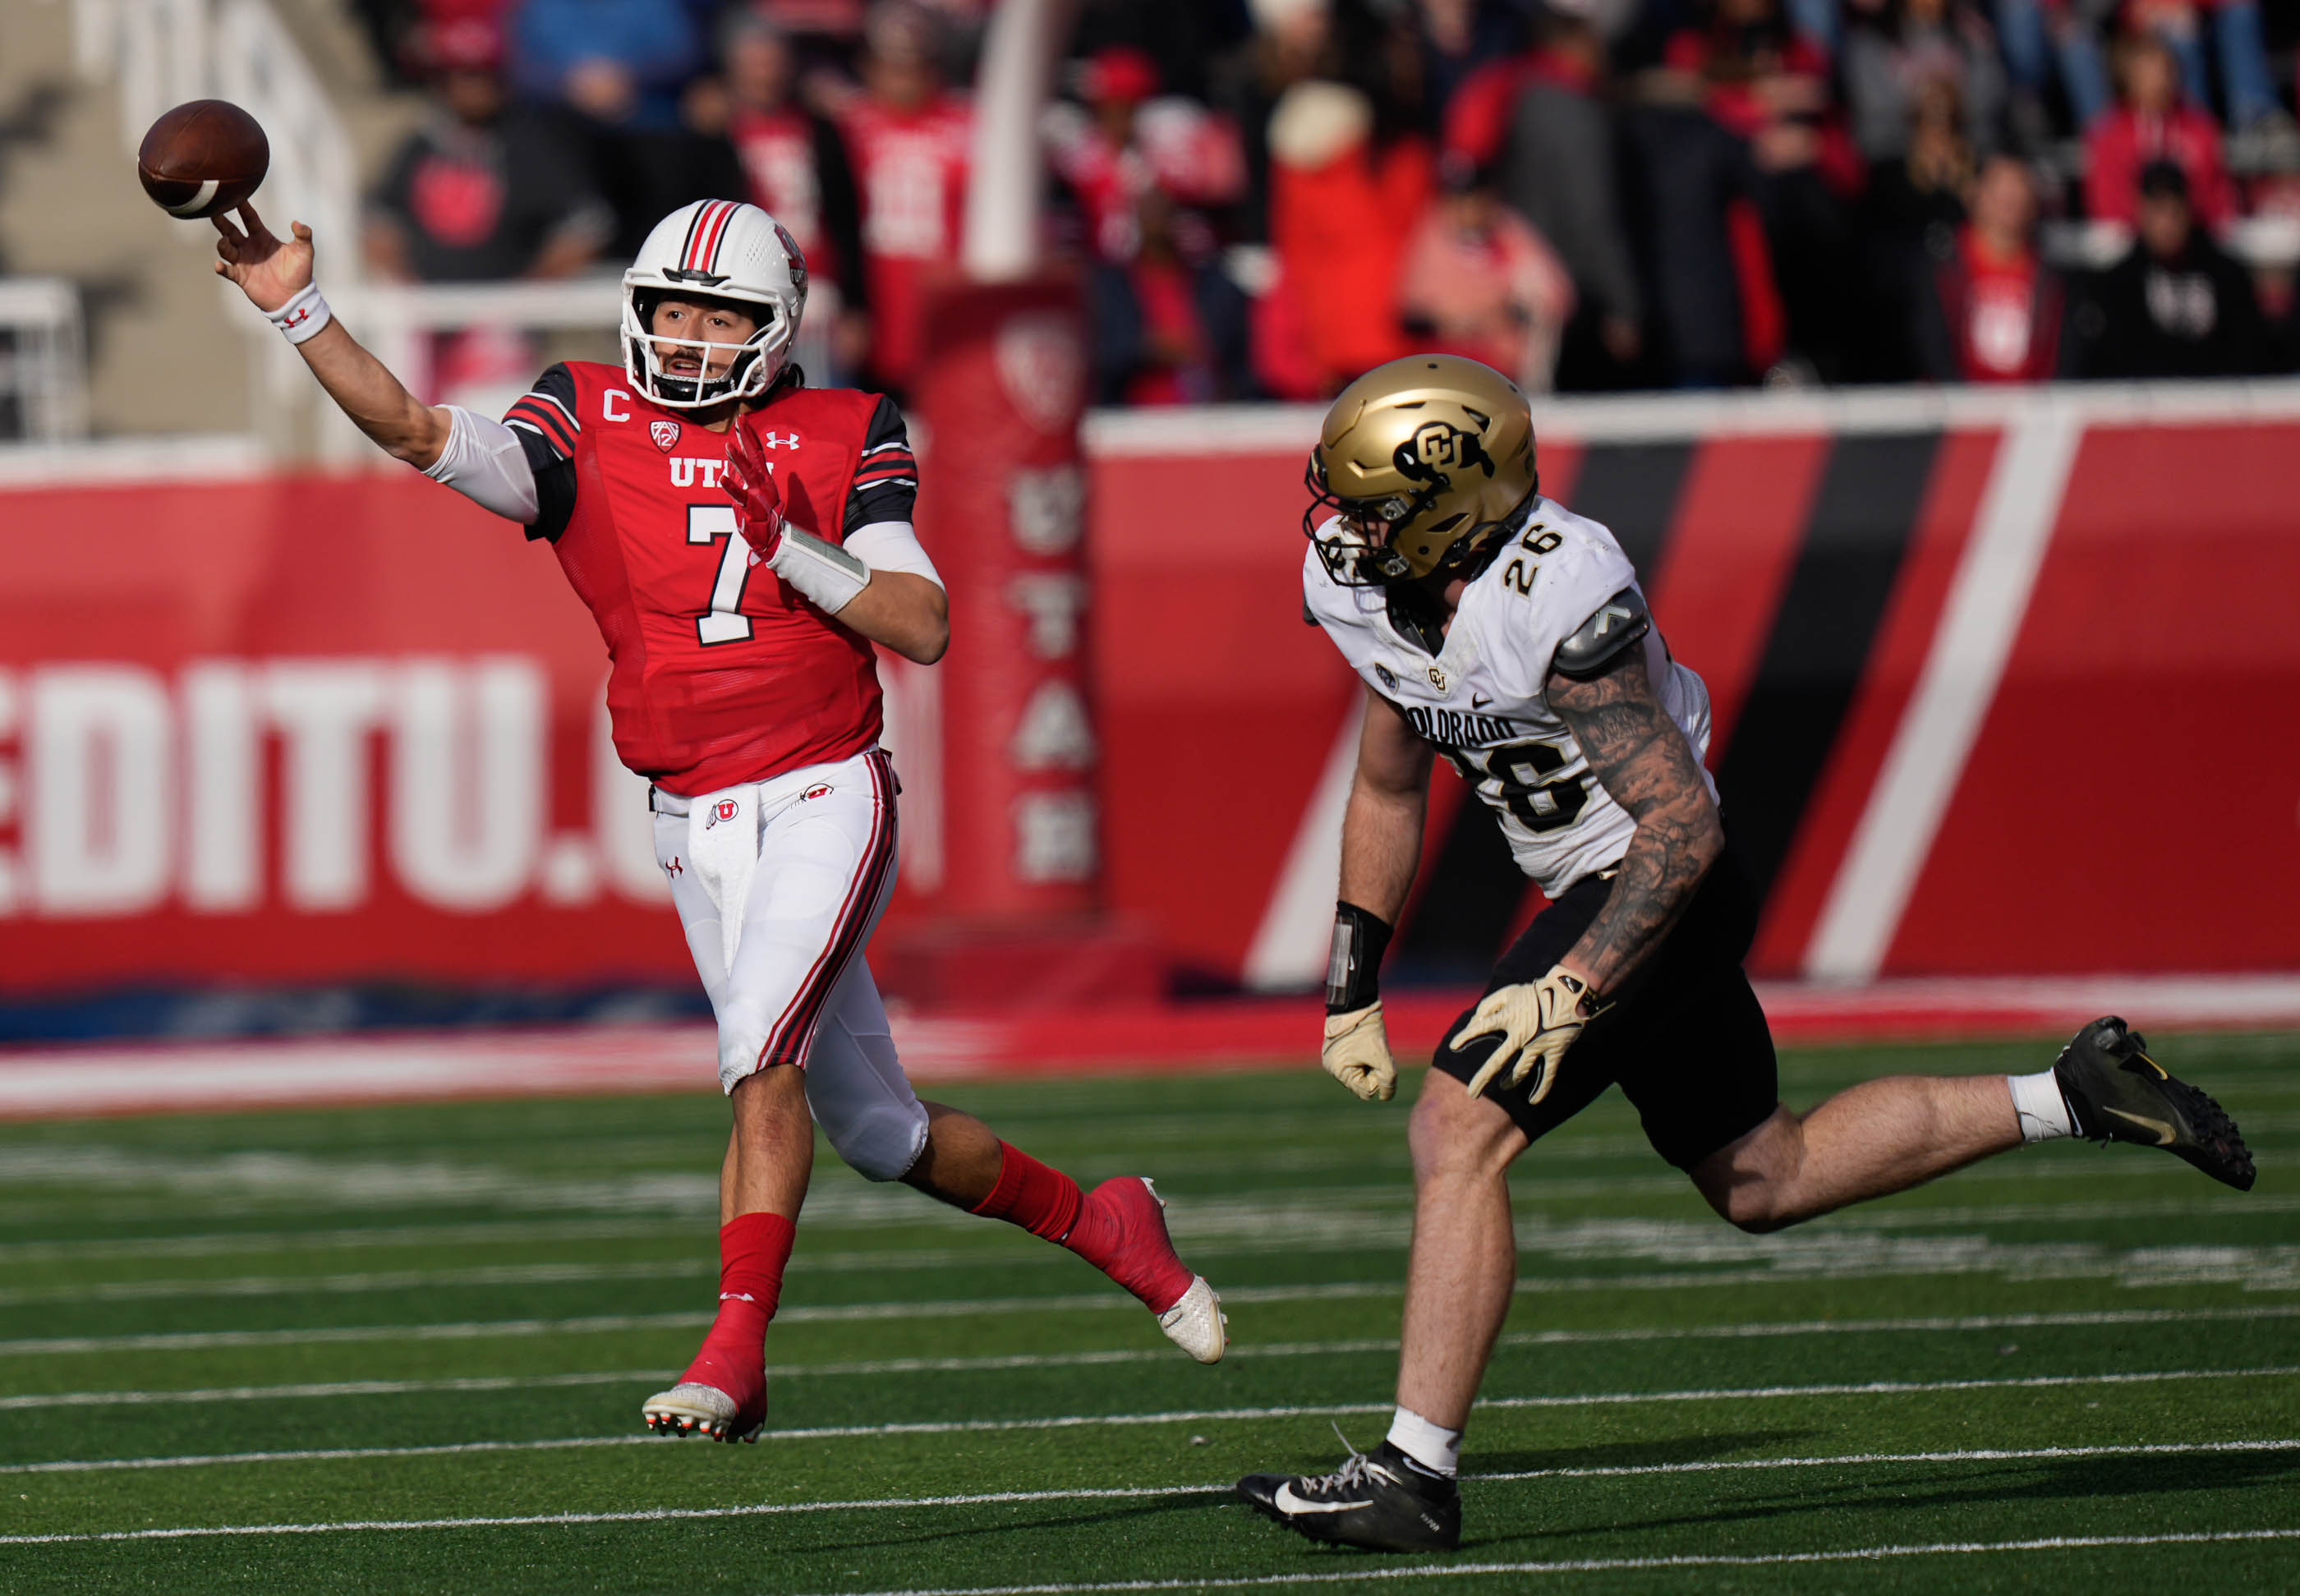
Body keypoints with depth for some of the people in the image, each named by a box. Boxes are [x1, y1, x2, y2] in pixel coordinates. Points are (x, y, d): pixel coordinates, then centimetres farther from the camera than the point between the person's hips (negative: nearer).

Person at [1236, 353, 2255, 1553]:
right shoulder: (1362, 588, -4)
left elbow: (1682, 827, -28)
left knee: (1458, 1130, -18)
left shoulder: (1553, 599, -29)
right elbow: (1389, 791, 13)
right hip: (1599, 895, 9)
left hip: (1660, 888, -9)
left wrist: (1565, 993, -32)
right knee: (1765, 1180, 20)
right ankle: (2077, 1101, 29)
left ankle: (1416, 1475, -14)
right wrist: (1349, 990, 10)